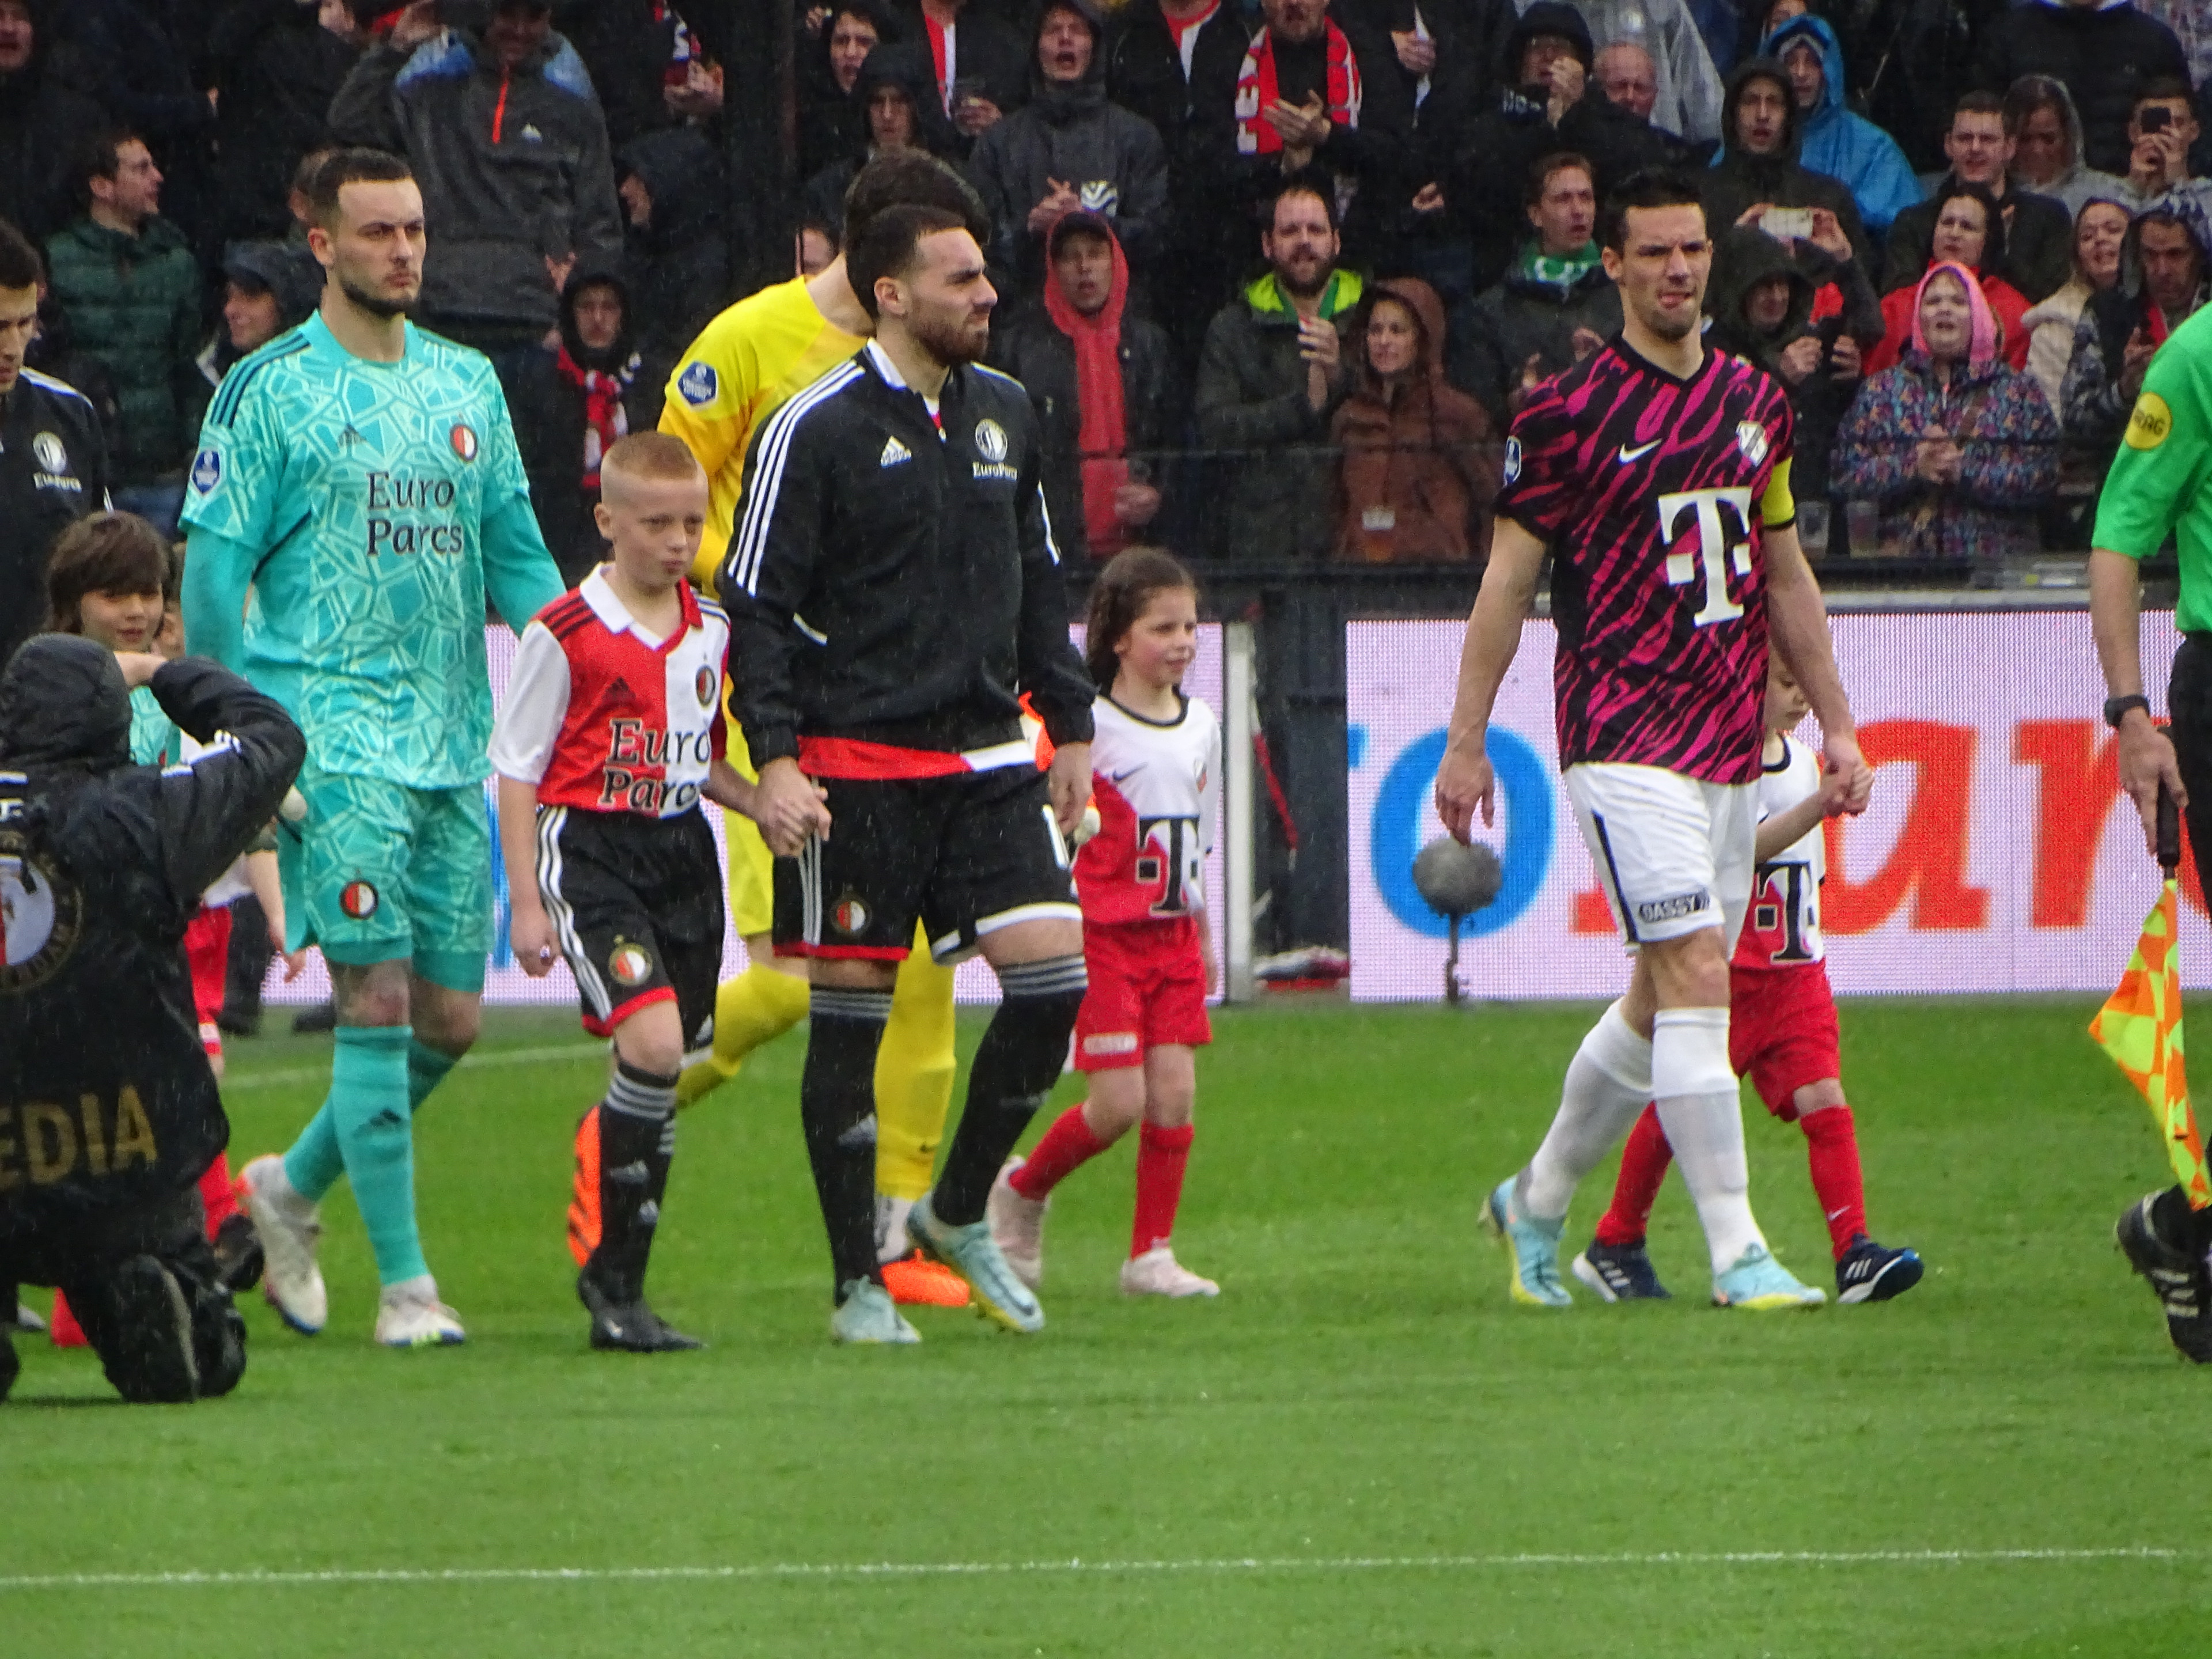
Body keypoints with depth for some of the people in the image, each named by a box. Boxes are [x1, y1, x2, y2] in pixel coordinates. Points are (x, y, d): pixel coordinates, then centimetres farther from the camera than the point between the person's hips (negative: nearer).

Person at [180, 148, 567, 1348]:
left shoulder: (467, 384, 14)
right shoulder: (269, 391, -2)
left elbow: (514, 558, 19)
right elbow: (214, 569, -2)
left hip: (453, 742, 6)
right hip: (334, 740, -6)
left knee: (449, 1019, 6)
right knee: (378, 1003, -12)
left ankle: (292, 1188, 28)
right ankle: (403, 1284, -8)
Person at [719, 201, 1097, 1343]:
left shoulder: (1003, 413, 12)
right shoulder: (816, 429, -7)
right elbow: (755, 605, -7)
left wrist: (1069, 725, 18)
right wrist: (774, 756, -15)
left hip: (988, 755, 5)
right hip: (858, 765, -5)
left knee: (1053, 972, -6)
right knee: (851, 1014, -1)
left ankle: (958, 1210, 13)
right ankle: (858, 1281, 9)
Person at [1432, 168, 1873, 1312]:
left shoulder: (1757, 403, 12)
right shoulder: (1567, 414, -6)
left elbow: (1784, 576, 21)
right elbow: (1508, 578, -2)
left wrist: (1834, 724, 18)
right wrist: (1466, 739, -4)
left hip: (1730, 741, 7)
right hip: (1624, 737, -7)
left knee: (1660, 1005, 12)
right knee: (1698, 980, -15)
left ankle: (1537, 1204, 30)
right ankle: (1736, 1252, -15)